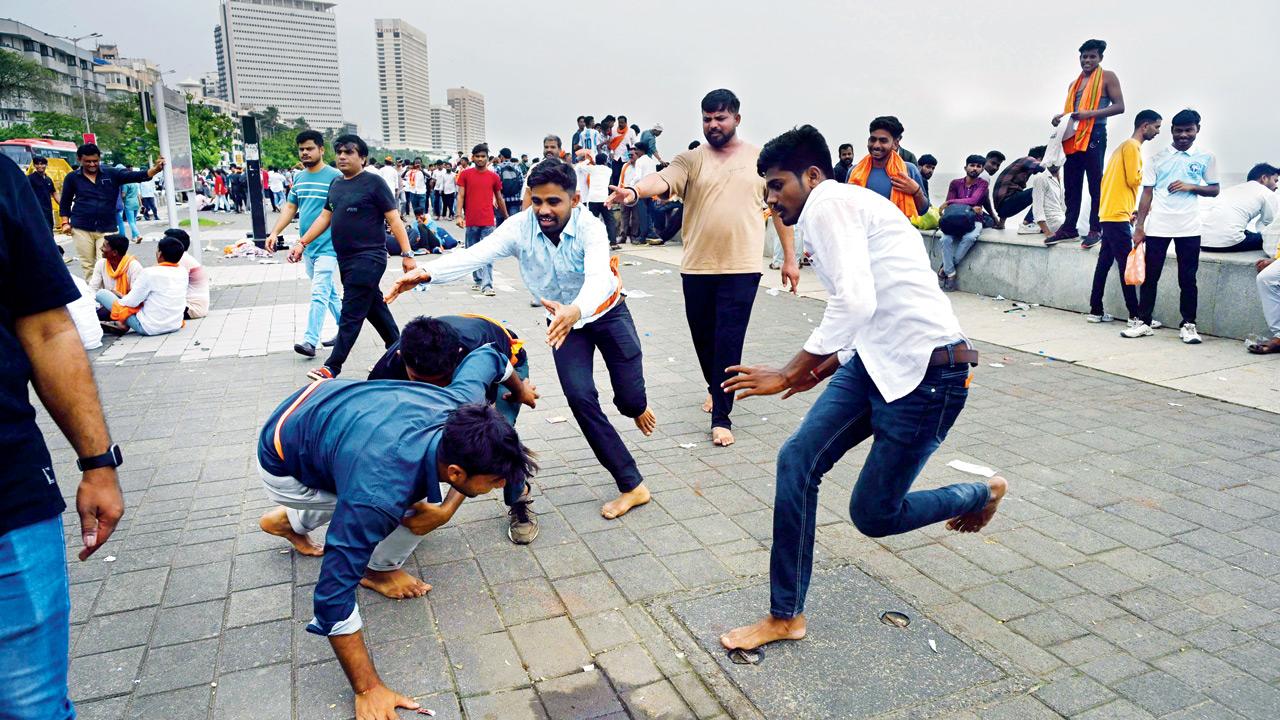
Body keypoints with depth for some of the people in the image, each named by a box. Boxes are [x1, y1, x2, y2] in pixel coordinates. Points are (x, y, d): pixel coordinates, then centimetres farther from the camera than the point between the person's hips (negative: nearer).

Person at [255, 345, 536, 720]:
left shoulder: (462, 406, -25)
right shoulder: (380, 494, -41)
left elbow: (486, 356, -4)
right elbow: (332, 595, -33)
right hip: (283, 467, -6)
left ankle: (289, 520, 27)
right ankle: (381, 570, 13)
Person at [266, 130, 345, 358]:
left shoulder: (335, 177, -9)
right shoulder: (298, 178, 12)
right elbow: (290, 207, 16)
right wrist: (275, 233, 6)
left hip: (328, 246, -7)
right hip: (307, 247, 8)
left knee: (319, 294, -11)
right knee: (329, 292, 16)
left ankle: (310, 341, -10)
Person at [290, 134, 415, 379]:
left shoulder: (373, 182, -8)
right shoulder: (336, 184, 13)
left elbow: (394, 220, -10)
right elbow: (325, 217, 19)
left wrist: (407, 253, -16)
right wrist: (302, 243, 12)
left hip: (368, 259, -8)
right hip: (345, 259, 8)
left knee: (351, 314, -5)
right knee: (374, 306, 16)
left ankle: (332, 367, -3)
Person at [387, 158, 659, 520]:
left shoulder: (590, 228, -29)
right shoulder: (521, 226, -23)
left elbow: (597, 277, -46)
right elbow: (475, 255, -37)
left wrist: (576, 310, -68)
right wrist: (426, 273, -55)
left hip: (606, 312, -2)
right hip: (564, 320, 2)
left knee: (630, 396, -5)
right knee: (580, 397, -13)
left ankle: (638, 407, 38)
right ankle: (631, 486, -2)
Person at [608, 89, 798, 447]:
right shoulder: (691, 159, 3)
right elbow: (663, 179, -17)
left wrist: (790, 258, 8)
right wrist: (634, 191, -39)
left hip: (741, 267, -2)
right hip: (697, 266, 2)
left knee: (729, 342, -4)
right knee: (703, 336, 14)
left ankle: (721, 417, 5)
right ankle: (716, 388, 42)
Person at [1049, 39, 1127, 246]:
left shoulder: (1107, 77, 1)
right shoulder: (1074, 84, 19)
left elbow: (1119, 106, -7)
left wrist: (1090, 113, -18)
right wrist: (1060, 118, 5)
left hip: (1094, 136, -6)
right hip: (1073, 137, 6)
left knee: (1095, 184, -4)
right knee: (1071, 185, 6)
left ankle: (1096, 229, -1)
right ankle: (1069, 227, 11)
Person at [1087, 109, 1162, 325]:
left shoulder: (1125, 145, 21)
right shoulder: (1132, 146, -8)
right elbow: (1134, 180, -16)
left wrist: (1130, 211, 19)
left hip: (1109, 214, 10)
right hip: (1118, 216, -10)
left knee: (1104, 263, 9)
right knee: (1126, 265, -7)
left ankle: (1095, 311, 11)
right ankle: (1135, 315, -5)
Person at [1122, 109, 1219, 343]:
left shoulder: (1206, 158, 6)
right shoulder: (1157, 158, 5)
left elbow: (1214, 190, 11)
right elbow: (1147, 193, 4)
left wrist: (1191, 186, -9)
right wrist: (1139, 226, -2)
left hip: (1188, 228, 0)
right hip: (1157, 227, 0)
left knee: (1187, 279, 4)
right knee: (1150, 277, 4)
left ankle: (1188, 325, 13)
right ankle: (1144, 322, 12)